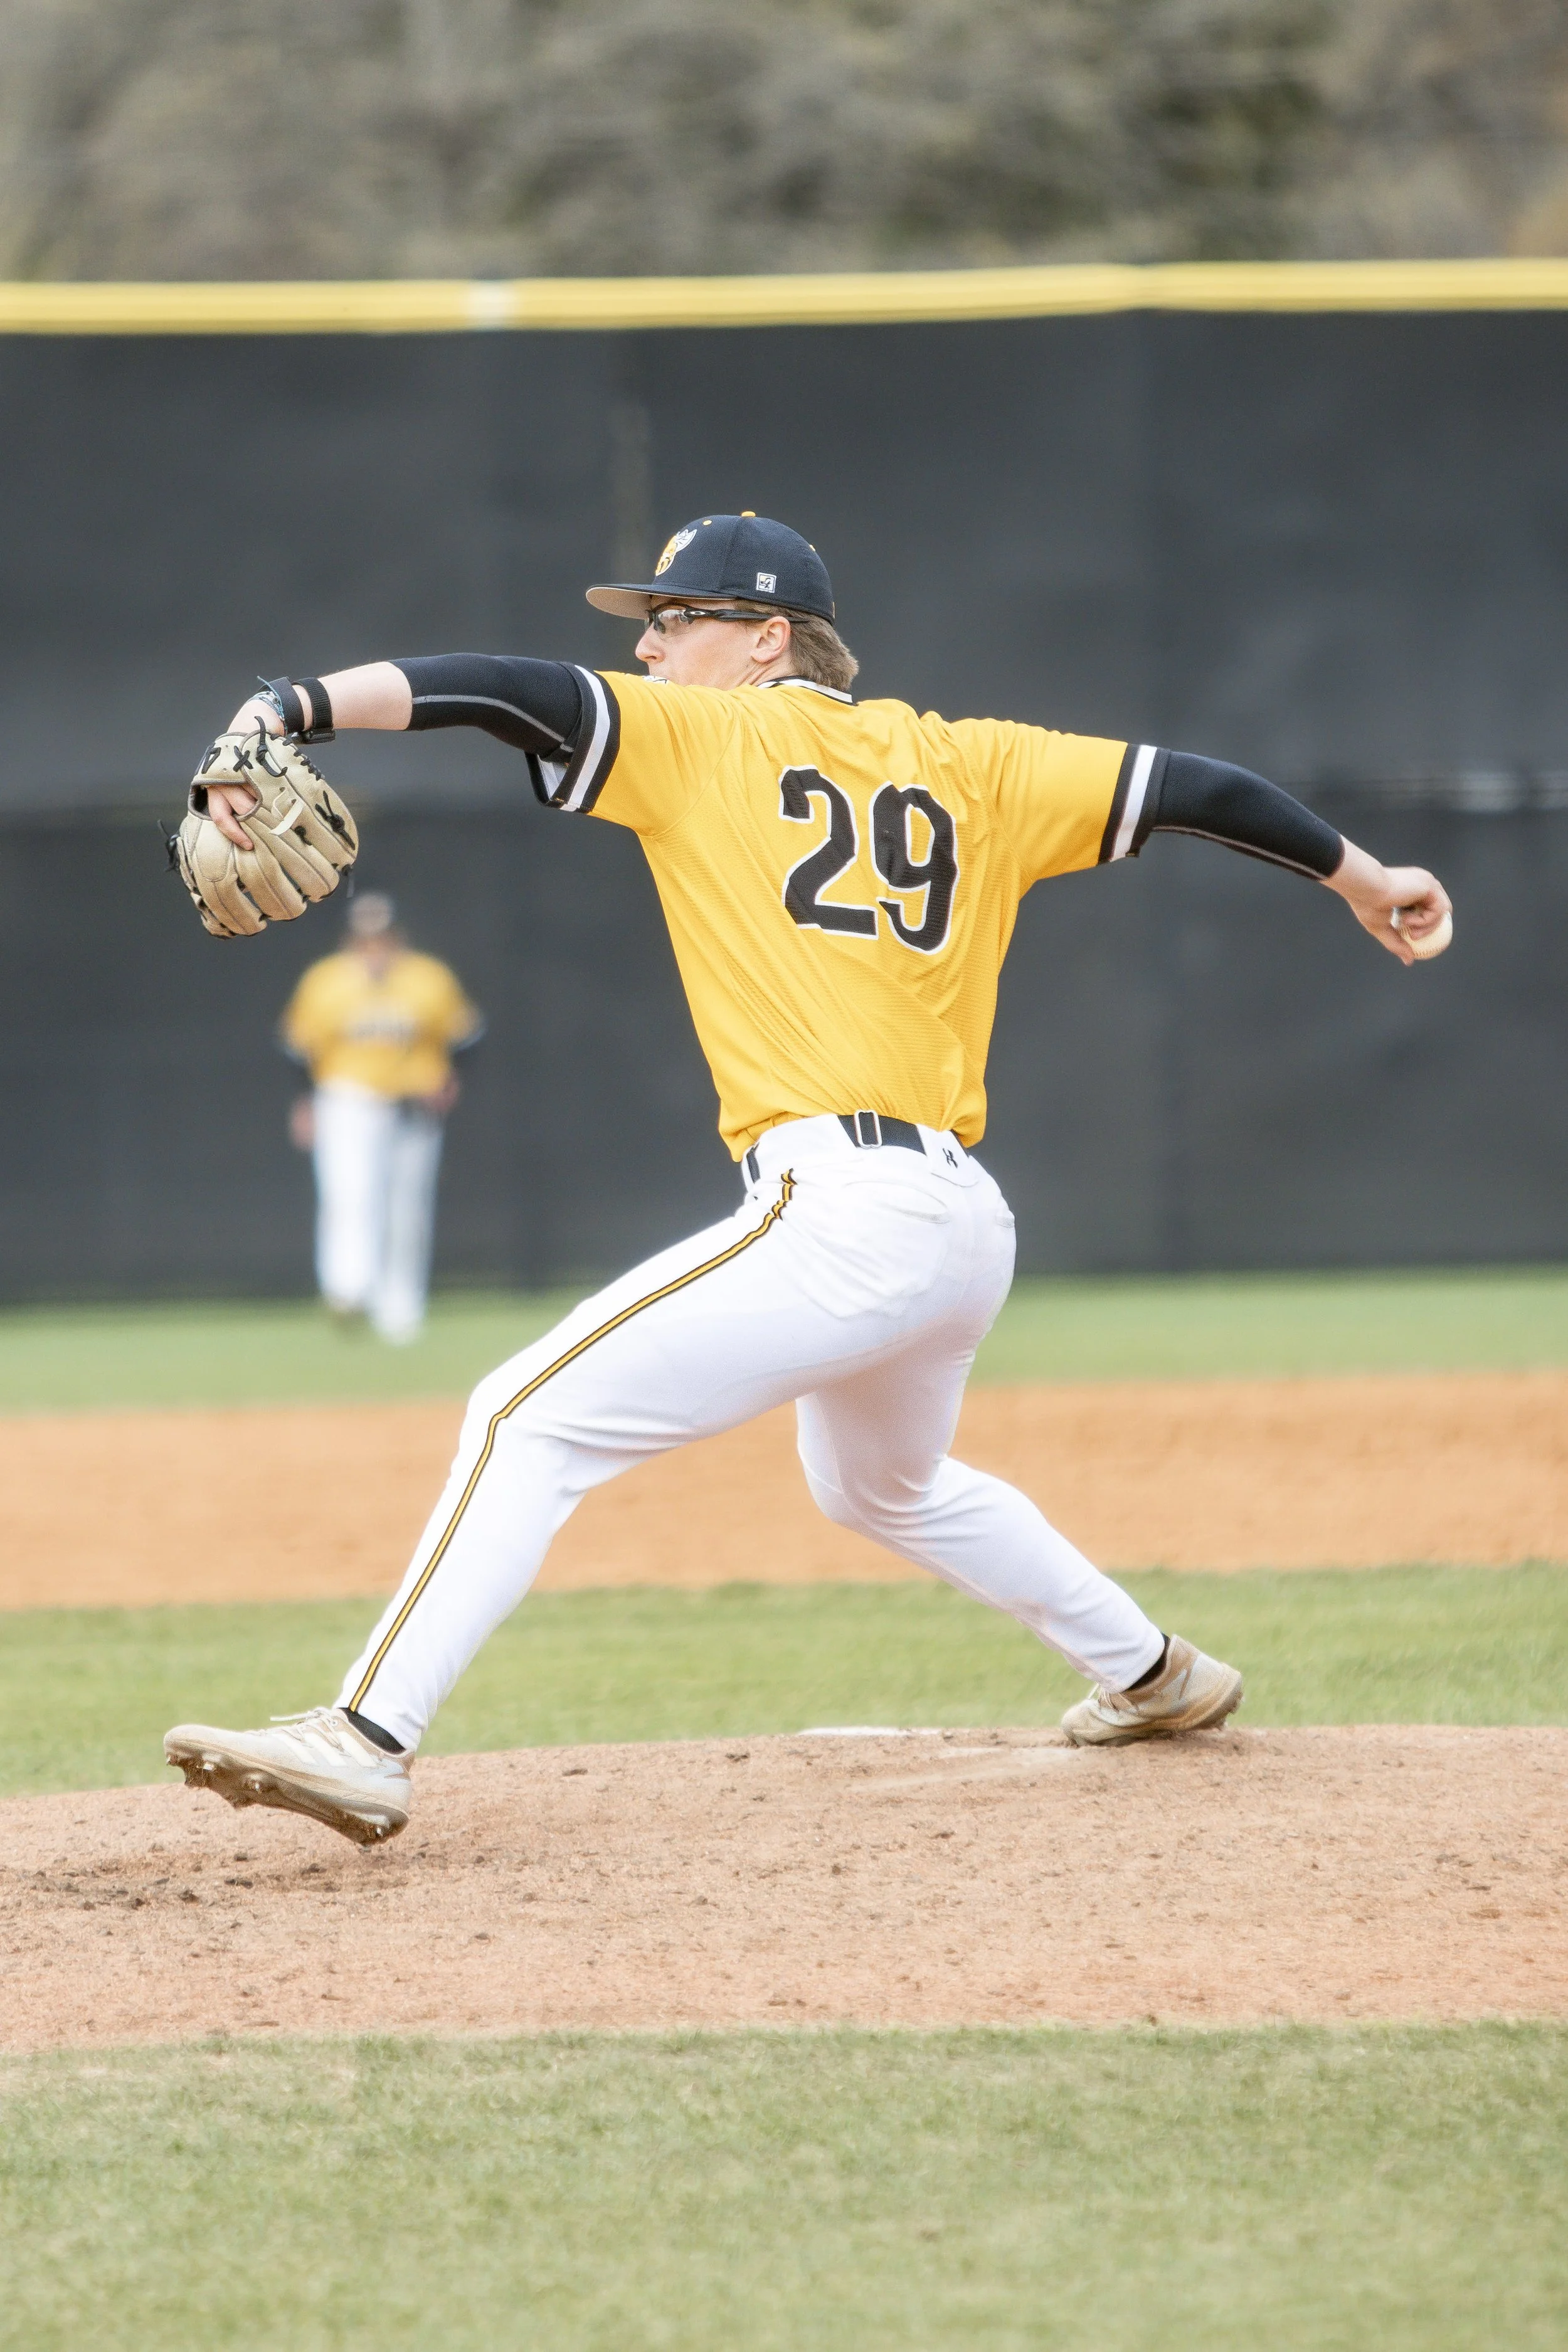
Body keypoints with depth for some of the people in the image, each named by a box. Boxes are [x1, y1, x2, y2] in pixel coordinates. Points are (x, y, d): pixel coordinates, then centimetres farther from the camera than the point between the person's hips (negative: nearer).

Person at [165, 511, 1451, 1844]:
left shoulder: (702, 739, 3)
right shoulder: (965, 767, 18)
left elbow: (508, 692, -11)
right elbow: (1181, 788, 21)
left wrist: (290, 711, -21)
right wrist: (1363, 878, 32)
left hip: (839, 1214, -8)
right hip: (970, 1226, 8)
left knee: (534, 1421, -11)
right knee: (885, 1487, 36)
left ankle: (369, 1744, -24)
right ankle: (1152, 1675, 46)